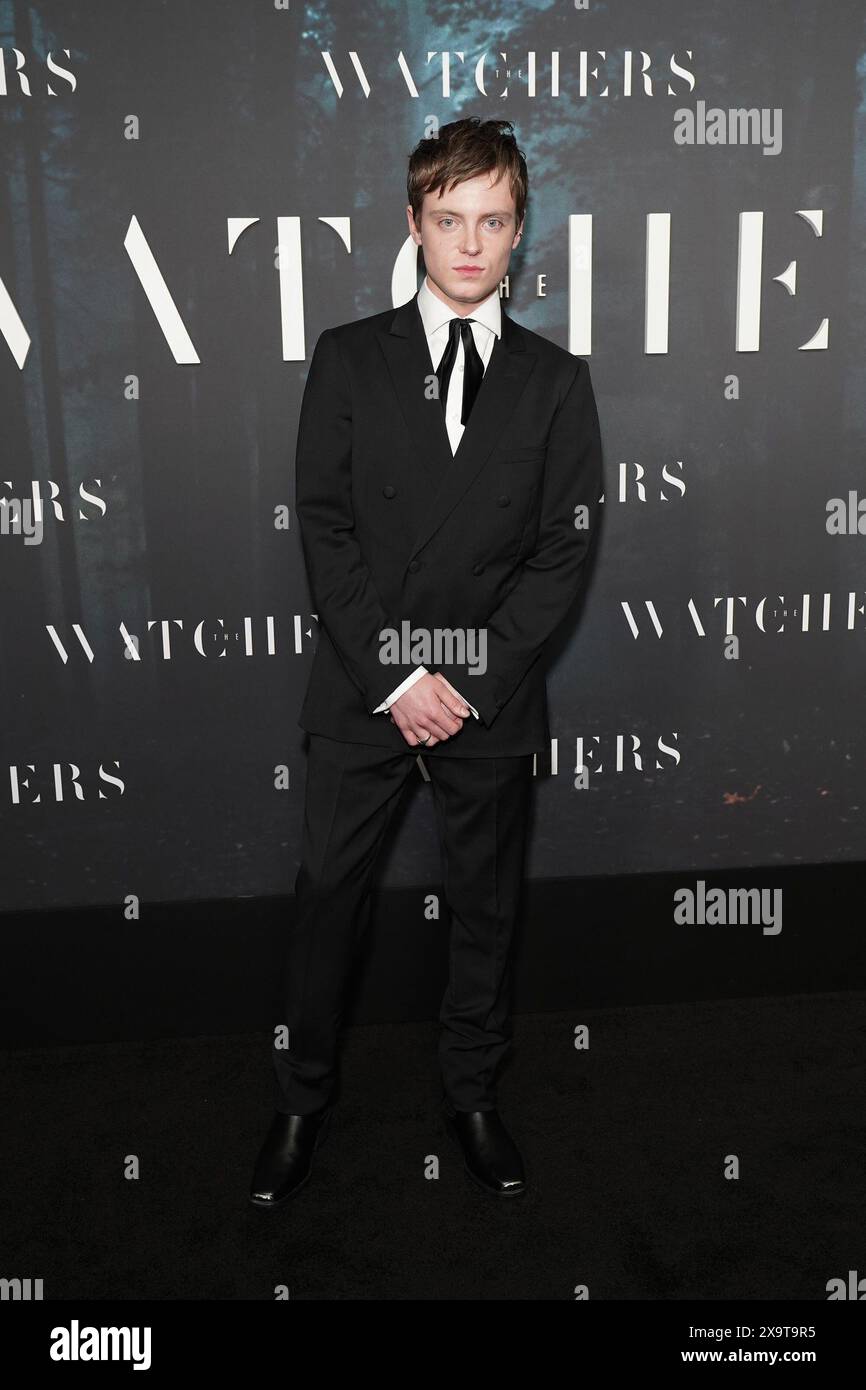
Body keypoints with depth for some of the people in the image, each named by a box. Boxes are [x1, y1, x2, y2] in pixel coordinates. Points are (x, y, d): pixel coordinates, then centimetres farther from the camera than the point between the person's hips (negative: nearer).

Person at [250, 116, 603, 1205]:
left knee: (485, 905, 12)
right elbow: (325, 526, -3)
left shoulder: (555, 380, 4)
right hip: (361, 689, 0)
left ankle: (472, 1096, 32)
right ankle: (302, 1102, 27)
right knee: (328, 893, 7)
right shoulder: (349, 358, 3)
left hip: (492, 697, 1)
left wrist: (471, 682, -11)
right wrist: (391, 677, -12)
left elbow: (564, 548, -1)